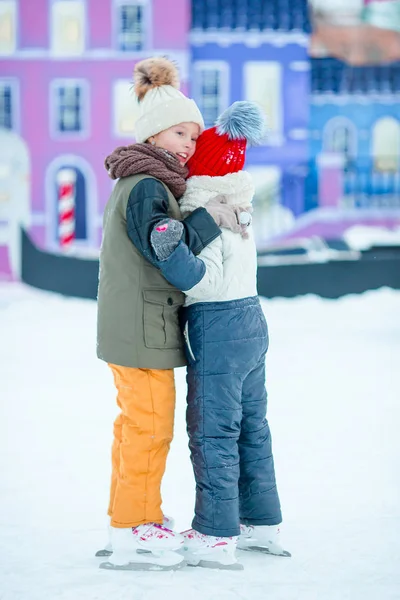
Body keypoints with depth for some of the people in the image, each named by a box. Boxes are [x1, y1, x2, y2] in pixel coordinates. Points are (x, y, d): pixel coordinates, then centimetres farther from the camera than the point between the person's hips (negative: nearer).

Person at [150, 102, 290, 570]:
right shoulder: (238, 209, 9)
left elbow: (203, 278, -26)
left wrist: (172, 254, -40)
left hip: (216, 325, -9)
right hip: (251, 319, 9)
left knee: (213, 431, -4)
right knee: (251, 426, 15)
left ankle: (215, 537, -1)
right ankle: (263, 525, 23)